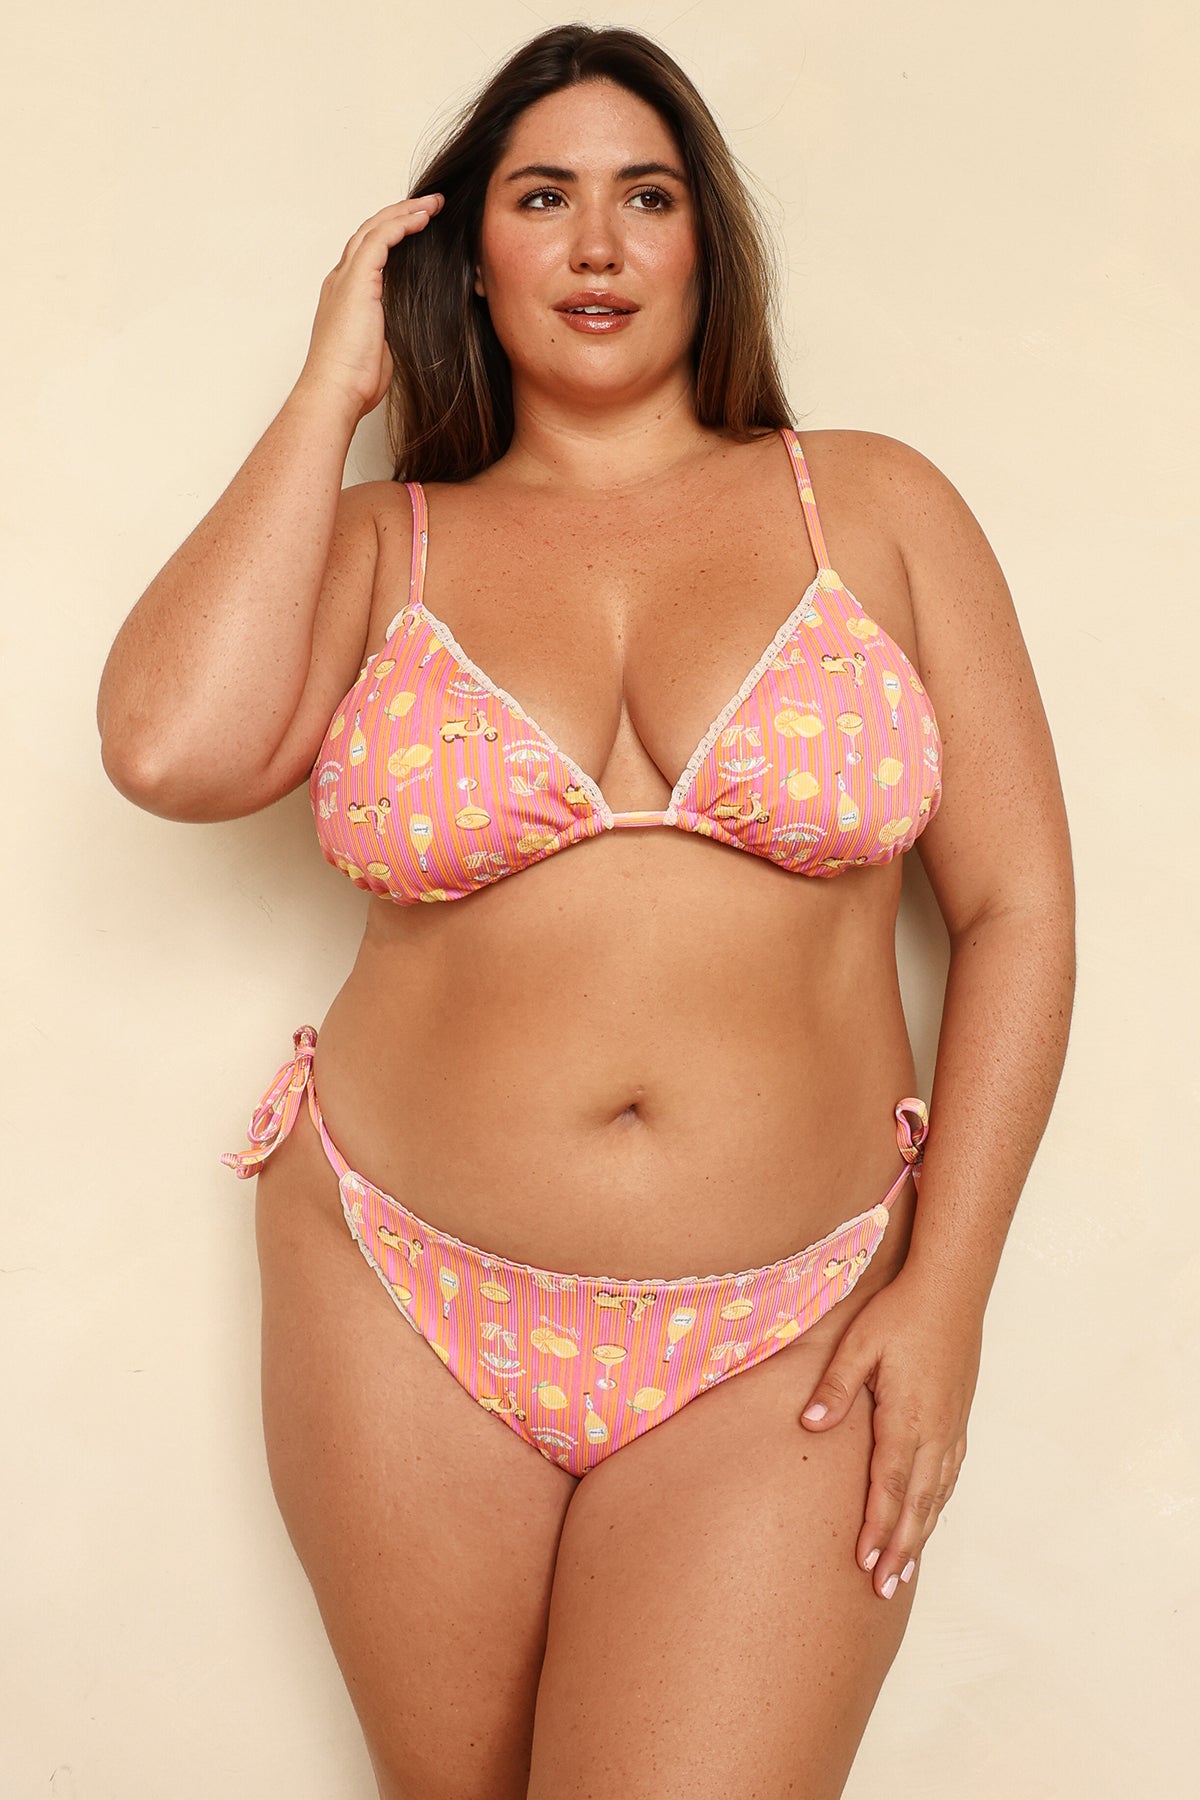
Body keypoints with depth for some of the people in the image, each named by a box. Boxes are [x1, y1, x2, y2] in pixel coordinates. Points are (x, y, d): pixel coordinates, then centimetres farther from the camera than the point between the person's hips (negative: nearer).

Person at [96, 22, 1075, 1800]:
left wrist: (946, 1291, -7)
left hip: (782, 1343, -1)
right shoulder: (382, 545, 5)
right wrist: (331, 390, -5)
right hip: (408, 1314, 2)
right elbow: (171, 748, -16)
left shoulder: (872, 504, 4)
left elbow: (1016, 912, 1)